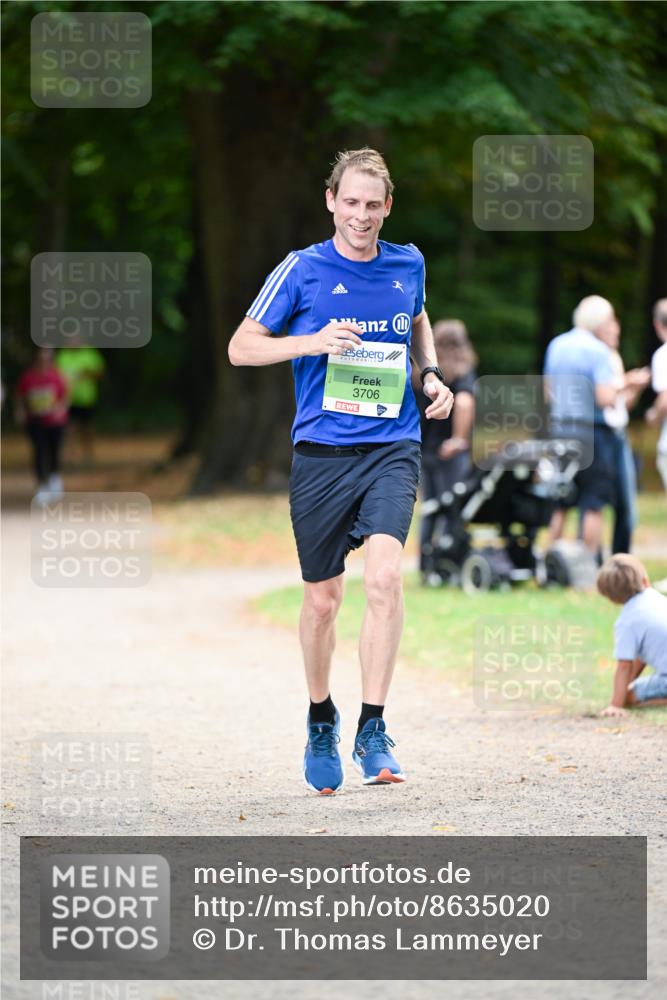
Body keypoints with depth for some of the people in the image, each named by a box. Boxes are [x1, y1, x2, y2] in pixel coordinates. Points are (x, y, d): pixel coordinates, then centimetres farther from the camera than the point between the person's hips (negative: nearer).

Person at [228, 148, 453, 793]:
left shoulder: (408, 265, 7)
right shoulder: (303, 270, -3)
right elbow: (240, 347, -1)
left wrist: (431, 375, 11)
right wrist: (314, 341, -16)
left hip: (392, 449, 1)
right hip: (321, 454, -1)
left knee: (384, 576, -21)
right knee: (322, 599, 7)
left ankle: (372, 731, -16)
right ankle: (320, 721, 32)